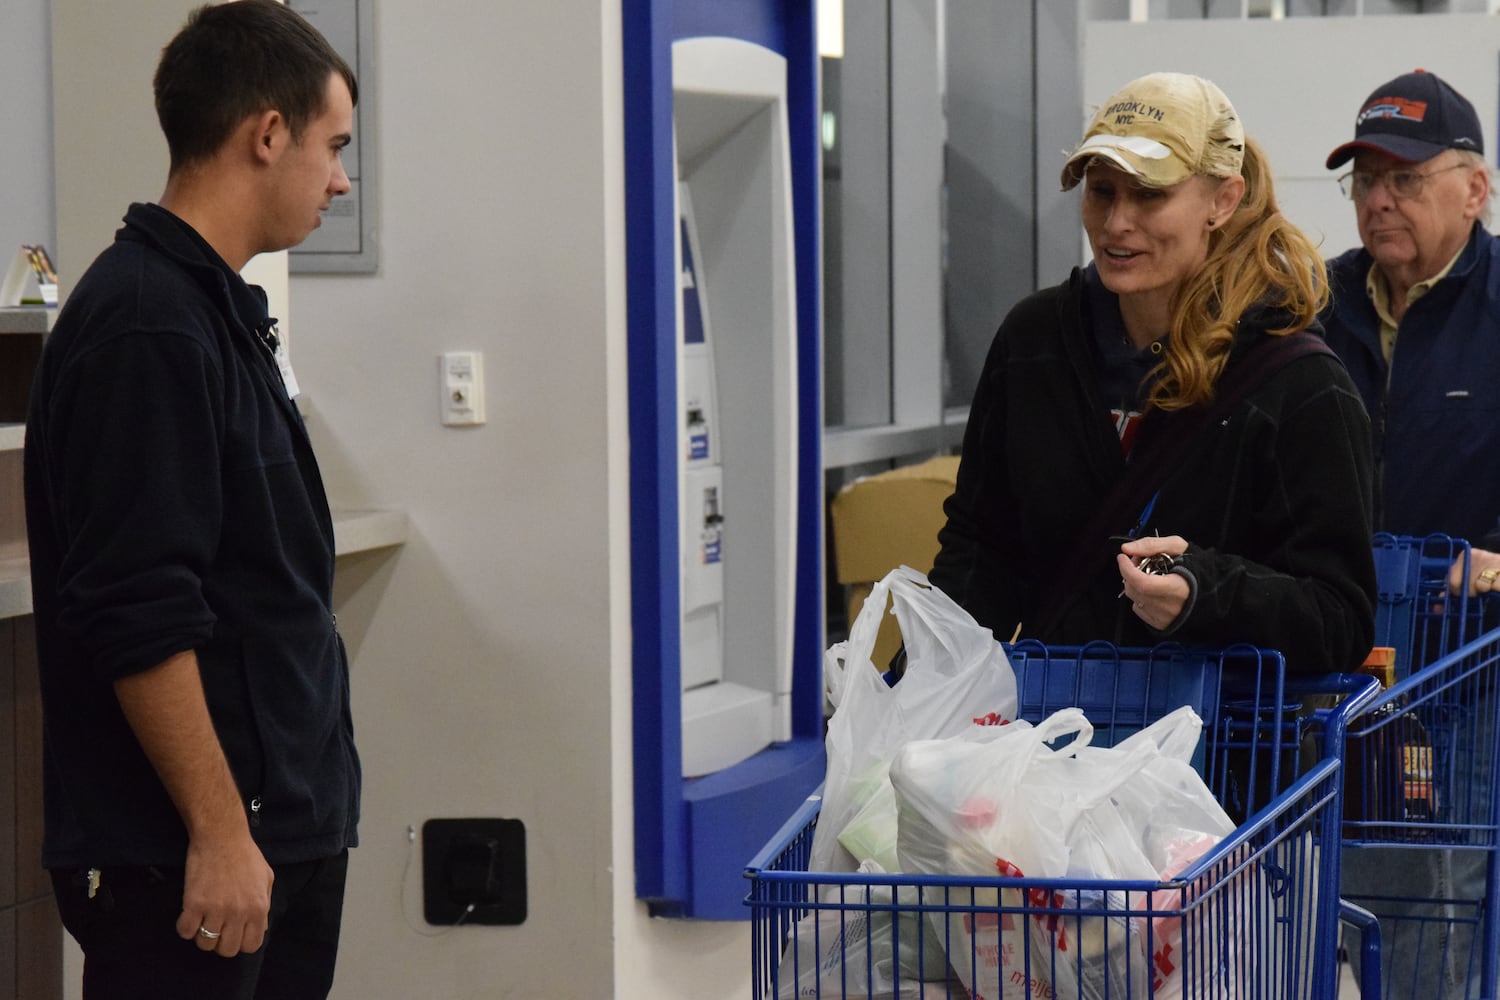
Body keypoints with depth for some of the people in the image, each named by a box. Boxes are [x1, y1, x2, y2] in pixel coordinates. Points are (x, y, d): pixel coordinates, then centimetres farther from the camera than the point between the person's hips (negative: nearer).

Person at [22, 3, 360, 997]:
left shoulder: (223, 310, 15)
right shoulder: (147, 326, -16)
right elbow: (138, 617, -22)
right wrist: (221, 832, -20)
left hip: (287, 827, 10)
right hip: (186, 859, -9)